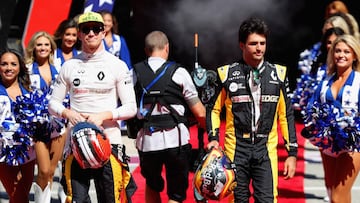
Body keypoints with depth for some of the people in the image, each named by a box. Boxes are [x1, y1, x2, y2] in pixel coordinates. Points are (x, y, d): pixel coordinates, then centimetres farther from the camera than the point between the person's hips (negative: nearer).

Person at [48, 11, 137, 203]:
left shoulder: (117, 65, 3)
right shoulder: (69, 66, 10)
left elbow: (131, 108, 1)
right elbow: (53, 102, 13)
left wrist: (103, 115, -14)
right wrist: (68, 113, -8)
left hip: (108, 141, -2)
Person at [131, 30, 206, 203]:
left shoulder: (135, 73, 4)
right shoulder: (179, 72, -2)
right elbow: (199, 113, 1)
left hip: (146, 141, 2)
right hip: (175, 139, -2)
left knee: (152, 186, 26)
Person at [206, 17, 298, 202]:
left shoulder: (278, 74, 5)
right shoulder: (227, 74, 1)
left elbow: (286, 115, 9)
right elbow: (214, 109, 11)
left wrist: (292, 153, 6)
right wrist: (213, 138, -4)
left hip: (266, 149, 0)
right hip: (236, 148, 0)